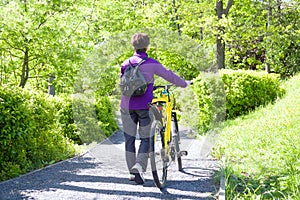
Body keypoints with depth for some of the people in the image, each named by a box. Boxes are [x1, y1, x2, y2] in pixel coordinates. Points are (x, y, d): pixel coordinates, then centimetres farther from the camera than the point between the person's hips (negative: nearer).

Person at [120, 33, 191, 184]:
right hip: (145, 105, -3)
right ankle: (139, 166, -15)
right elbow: (169, 76, 2)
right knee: (146, 138, 6)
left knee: (129, 138, 9)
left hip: (127, 105, 3)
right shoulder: (151, 64, -4)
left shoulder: (126, 63, 5)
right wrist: (184, 84, 19)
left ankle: (132, 172, 11)